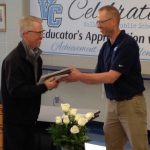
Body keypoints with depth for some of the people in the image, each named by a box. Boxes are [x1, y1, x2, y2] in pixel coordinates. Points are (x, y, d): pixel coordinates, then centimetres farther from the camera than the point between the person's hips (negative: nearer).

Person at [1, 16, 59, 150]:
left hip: (29, 115, 9)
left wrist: (48, 82, -2)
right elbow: (16, 90, -26)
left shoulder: (35, 56, 8)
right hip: (15, 118, -9)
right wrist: (44, 87, -24)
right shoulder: (14, 60, -22)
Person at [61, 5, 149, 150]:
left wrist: (80, 76, -20)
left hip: (131, 103, -8)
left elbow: (111, 77, -23)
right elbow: (99, 77, 11)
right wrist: (76, 77, -6)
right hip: (112, 104, 8)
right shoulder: (106, 47, 8)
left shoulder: (128, 44, -18)